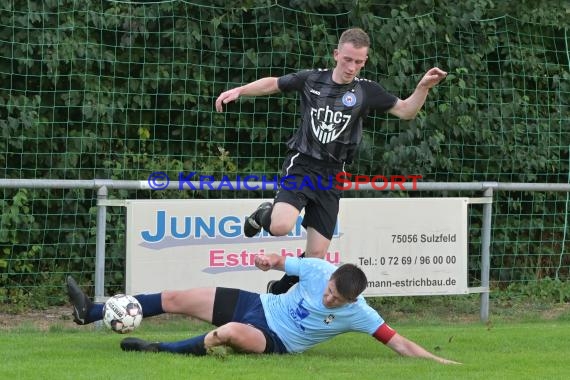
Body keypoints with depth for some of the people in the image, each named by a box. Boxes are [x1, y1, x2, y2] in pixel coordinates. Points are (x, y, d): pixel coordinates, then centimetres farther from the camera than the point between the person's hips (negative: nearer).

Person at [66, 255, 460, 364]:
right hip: (258, 305, 5)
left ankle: (159, 351, -23)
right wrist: (272, 260, -20)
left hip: (275, 341, -5)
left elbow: (399, 342, -23)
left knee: (232, 332, -40)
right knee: (175, 299, 2)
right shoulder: (318, 269, -13)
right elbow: (285, 262, 3)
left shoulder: (357, 313, -22)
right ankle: (92, 312, 10)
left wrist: (438, 361, -33)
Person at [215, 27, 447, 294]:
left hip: (331, 175, 2)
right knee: (281, 227, -29)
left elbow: (405, 111, 6)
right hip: (301, 165, -2)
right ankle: (263, 215, 9)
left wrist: (423, 87, -11)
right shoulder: (311, 80, 0)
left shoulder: (366, 91, 1)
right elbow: (273, 84, 15)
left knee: (316, 254, 0)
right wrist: (239, 91, 5)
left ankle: (277, 291, 26)